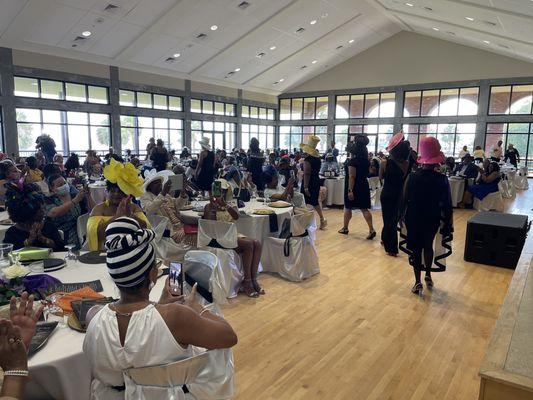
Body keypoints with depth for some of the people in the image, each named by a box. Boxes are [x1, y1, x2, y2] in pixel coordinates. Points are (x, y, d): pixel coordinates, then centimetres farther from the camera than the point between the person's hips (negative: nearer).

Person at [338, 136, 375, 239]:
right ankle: (371, 229, -7)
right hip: (364, 186, 6)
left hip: (354, 187, -6)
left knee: (348, 207, 9)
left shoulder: (353, 161, -17)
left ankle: (345, 228, 21)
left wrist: (350, 190, -24)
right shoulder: (366, 161, 5)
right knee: (364, 208, 4)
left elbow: (352, 177, -22)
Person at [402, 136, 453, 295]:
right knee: (428, 246, 24)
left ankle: (418, 283, 13)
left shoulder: (412, 177, -14)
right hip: (432, 220, 1)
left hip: (414, 219, -1)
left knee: (416, 249, 9)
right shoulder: (442, 179, -14)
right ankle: (428, 276, 36)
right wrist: (447, 224, 1)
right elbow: (447, 204, -9)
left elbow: (405, 200, -6)